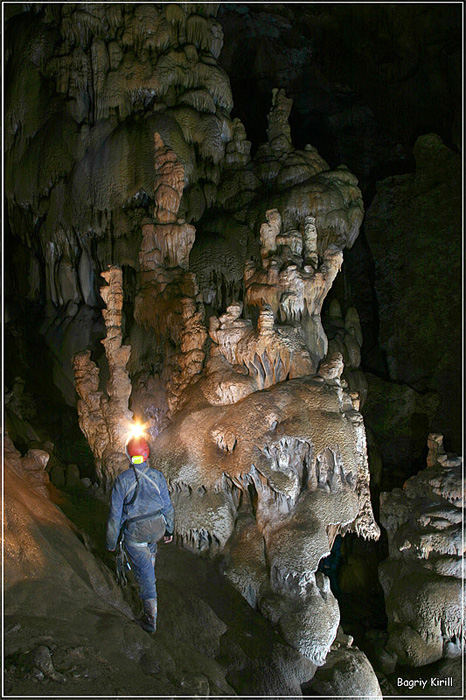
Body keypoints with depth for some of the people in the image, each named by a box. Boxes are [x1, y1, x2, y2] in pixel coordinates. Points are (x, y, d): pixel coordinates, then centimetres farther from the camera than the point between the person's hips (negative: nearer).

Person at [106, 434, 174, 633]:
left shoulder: (122, 480, -16)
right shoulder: (157, 476, -8)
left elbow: (115, 514, -11)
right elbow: (167, 506, 2)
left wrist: (111, 542, 0)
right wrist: (169, 530, 17)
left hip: (135, 533, -3)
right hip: (157, 528, 3)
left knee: (144, 572, 5)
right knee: (150, 549, 38)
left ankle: (151, 619, 11)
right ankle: (149, 576, 57)